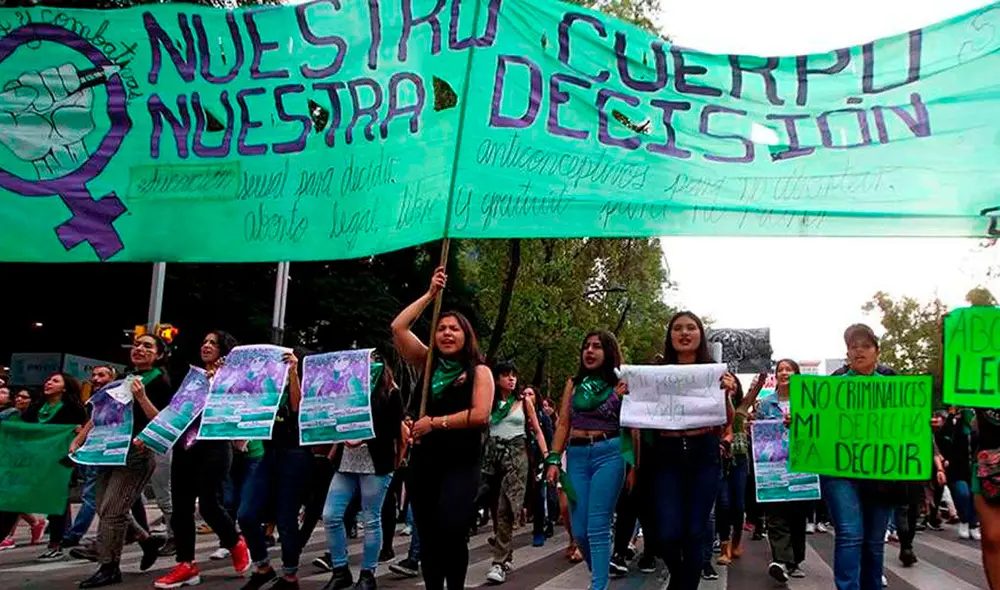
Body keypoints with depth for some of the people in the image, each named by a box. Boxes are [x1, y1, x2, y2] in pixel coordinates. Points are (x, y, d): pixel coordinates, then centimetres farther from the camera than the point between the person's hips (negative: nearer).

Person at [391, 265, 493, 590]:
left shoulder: (479, 371, -1)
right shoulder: (428, 363, 11)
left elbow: (480, 415, -14)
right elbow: (398, 327, 3)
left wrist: (435, 423, -11)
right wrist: (430, 294, 3)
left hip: (461, 463, -5)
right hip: (424, 461, 5)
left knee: (450, 529, -20)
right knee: (427, 534, 7)